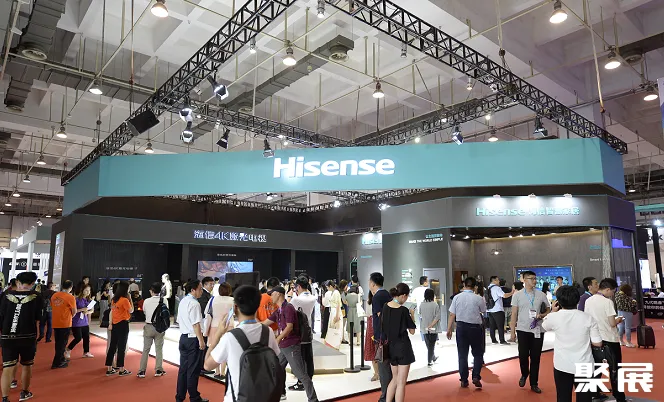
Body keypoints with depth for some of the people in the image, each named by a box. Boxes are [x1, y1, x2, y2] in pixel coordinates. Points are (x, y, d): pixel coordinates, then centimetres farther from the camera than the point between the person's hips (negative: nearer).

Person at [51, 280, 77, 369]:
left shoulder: (54, 295, 2)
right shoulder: (70, 297, -14)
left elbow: (52, 307, 13)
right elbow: (74, 312, -8)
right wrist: (70, 316, 13)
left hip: (55, 323, 6)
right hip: (65, 323, -6)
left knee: (58, 343, 18)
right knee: (62, 344, 5)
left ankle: (61, 360, 30)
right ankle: (57, 363, 7)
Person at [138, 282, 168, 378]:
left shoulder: (146, 301, -9)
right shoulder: (164, 301, -10)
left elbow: (144, 312, 6)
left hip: (148, 327, 0)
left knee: (146, 349, 10)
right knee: (159, 349, 11)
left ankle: (141, 371, 13)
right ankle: (158, 370, 14)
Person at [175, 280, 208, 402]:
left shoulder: (182, 301, 10)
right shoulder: (194, 303, -18)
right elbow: (196, 324, -21)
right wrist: (201, 340, -16)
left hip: (183, 337, 9)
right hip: (193, 339, -9)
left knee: (183, 368, 15)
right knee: (193, 370, 2)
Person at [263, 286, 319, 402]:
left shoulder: (288, 308, -14)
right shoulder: (278, 311, 13)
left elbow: (289, 327, -22)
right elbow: (265, 323, 20)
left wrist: (277, 340, -28)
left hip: (292, 346, -9)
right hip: (282, 346, 9)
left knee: (301, 374, -6)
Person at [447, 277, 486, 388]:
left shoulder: (457, 297, -4)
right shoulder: (478, 298, -10)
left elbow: (452, 315, -3)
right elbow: (483, 311, 7)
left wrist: (449, 329, 4)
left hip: (461, 327, 2)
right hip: (475, 327, -2)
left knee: (462, 354, 10)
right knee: (478, 354, 14)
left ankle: (464, 380, 13)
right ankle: (476, 377, 2)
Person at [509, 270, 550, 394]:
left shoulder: (541, 295, 2)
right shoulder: (517, 295, -2)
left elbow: (548, 309, 9)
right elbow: (514, 314, 0)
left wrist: (542, 315, -13)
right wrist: (512, 332, -2)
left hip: (537, 330, 1)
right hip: (522, 330, -1)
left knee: (535, 358, 7)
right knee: (523, 356, 2)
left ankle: (534, 384, 20)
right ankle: (524, 374, 32)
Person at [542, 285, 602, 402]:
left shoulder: (554, 317, -9)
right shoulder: (588, 318, -8)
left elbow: (544, 327, 13)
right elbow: (597, 343, -4)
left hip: (562, 365, 0)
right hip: (584, 365, 0)